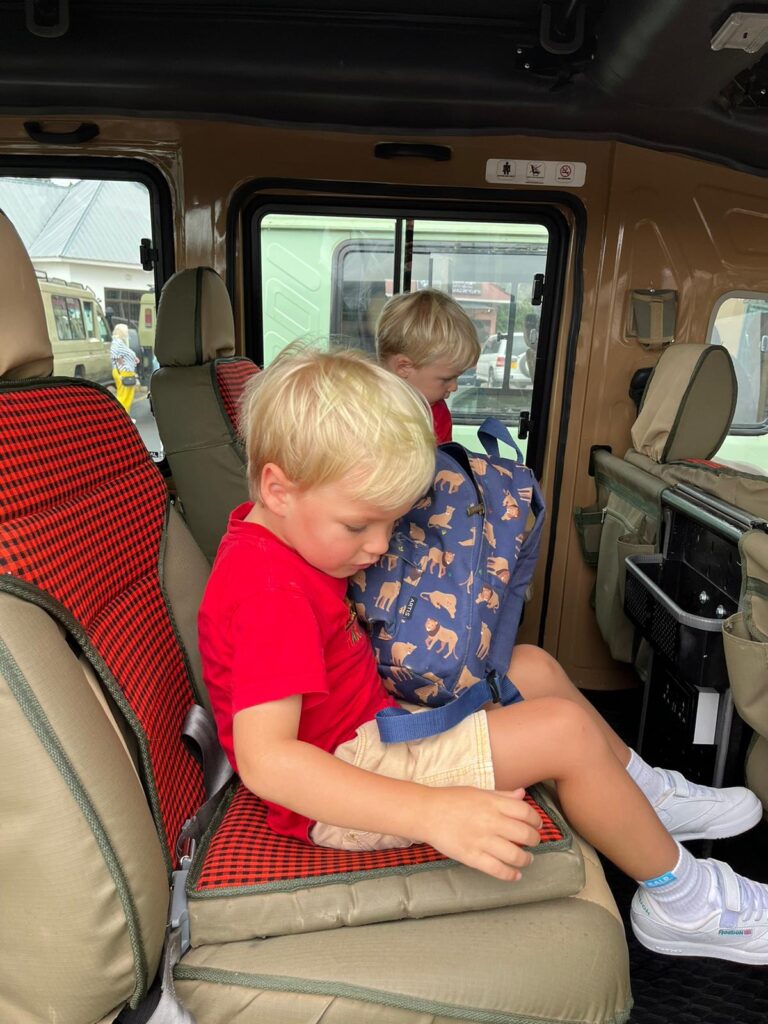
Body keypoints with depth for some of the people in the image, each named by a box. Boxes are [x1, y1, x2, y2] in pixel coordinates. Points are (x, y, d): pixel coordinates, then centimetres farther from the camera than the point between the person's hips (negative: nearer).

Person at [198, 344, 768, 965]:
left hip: (375, 716, 10)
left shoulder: (285, 533, 2)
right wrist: (435, 812, -45)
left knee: (534, 667, 13)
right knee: (564, 730, -17)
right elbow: (265, 760, -38)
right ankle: (683, 901, 9)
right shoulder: (271, 592, -30)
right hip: (341, 791, -10)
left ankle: (647, 794, 32)